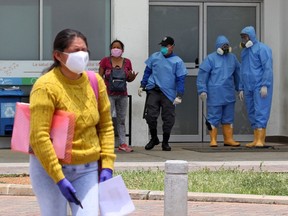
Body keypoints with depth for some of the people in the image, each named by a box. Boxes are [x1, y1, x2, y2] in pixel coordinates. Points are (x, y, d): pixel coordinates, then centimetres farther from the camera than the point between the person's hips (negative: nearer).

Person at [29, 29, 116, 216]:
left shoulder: (95, 82, 1)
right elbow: (39, 137, -20)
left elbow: (105, 126, 9)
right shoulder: (46, 87, -16)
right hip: (49, 167, -4)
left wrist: (107, 165, 0)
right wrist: (59, 178, -22)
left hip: (87, 169, 4)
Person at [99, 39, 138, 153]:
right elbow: (100, 76, 0)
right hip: (109, 94, -4)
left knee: (121, 119, 9)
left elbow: (129, 79, 14)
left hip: (122, 94, 4)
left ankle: (122, 143, 14)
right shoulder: (105, 61, -1)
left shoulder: (127, 62, 8)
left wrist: (132, 77, -9)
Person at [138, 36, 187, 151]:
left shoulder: (177, 61, 0)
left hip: (168, 94, -1)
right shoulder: (154, 57, 7)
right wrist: (142, 86, 10)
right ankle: (153, 138, 17)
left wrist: (179, 96, -8)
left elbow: (180, 79, -1)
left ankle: (165, 142, 17)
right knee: (150, 116, -5)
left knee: (168, 118, 2)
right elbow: (147, 72, 15)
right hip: (153, 91, 1)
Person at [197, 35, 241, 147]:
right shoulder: (210, 58, -2)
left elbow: (237, 74, 21)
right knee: (214, 117, -3)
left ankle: (228, 139, 15)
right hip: (214, 94, -5)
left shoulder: (232, 58, 14)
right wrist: (202, 90, -11)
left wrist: (240, 88, 18)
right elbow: (202, 74, -5)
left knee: (228, 118, 9)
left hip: (229, 94, 5)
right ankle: (213, 140, 1)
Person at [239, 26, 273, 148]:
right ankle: (256, 140, 7)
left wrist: (265, 85, -19)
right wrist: (242, 89, 18)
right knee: (252, 113, 5)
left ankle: (260, 140, -18)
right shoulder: (244, 51, 18)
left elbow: (268, 68, -12)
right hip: (248, 87, 8)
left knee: (260, 111, -13)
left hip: (260, 86, -8)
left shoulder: (262, 49, -6)